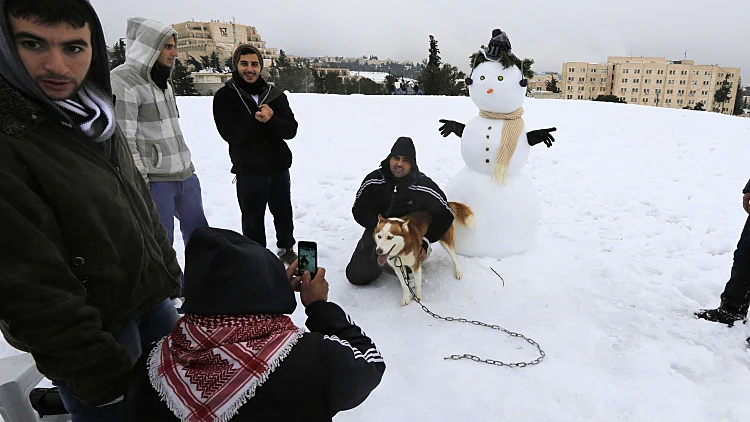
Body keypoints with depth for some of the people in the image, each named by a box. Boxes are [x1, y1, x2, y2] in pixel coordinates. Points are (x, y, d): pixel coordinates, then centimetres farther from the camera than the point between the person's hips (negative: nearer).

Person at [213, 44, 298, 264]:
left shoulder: (275, 95, 4)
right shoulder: (225, 96, -4)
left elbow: (290, 129, -5)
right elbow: (230, 133, -14)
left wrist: (270, 120, -24)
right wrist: (255, 120, -27)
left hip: (279, 167, 3)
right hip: (248, 170, -3)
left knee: (283, 212, 17)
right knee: (253, 219, 8)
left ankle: (286, 248, 39)